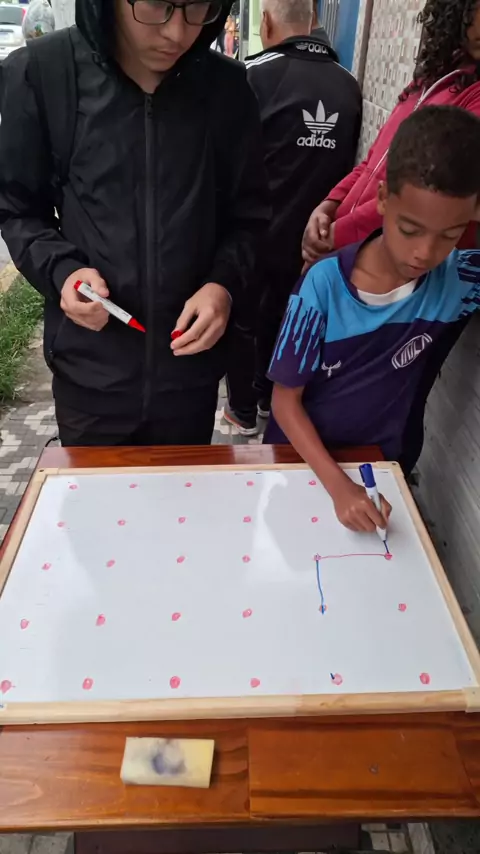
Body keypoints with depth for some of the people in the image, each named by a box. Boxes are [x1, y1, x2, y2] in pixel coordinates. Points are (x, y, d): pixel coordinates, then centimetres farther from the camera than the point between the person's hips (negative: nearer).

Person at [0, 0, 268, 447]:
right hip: (89, 372, 0)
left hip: (191, 366, 1)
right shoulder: (40, 75, -8)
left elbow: (248, 215, 4)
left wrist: (224, 282, -14)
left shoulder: (228, 88, -4)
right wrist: (60, 270, -17)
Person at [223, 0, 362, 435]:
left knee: (243, 321, 13)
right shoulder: (348, 84, 2)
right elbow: (348, 165, 10)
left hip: (254, 233, -4)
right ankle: (269, 396, 37)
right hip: (312, 235, 5)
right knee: (282, 318, 21)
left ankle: (244, 411, 24)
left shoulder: (255, 75, -15)